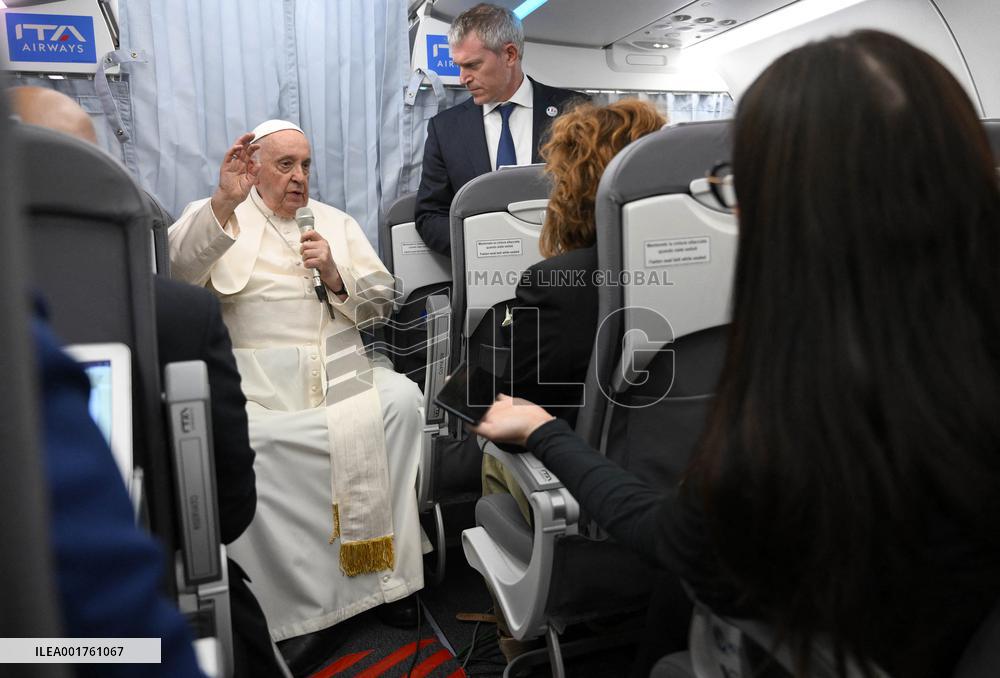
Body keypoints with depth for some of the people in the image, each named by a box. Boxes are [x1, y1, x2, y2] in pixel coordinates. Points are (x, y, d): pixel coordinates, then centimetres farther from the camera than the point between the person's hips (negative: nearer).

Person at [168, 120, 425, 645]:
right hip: (259, 384, -2)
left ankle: (385, 568, -9)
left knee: (403, 398, -23)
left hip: (342, 372, 3)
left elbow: (381, 300, 15)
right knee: (239, 443, -30)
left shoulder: (336, 222, 22)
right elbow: (174, 271, -10)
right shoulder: (216, 217, 12)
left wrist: (335, 276, -4)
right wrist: (224, 202, -23)